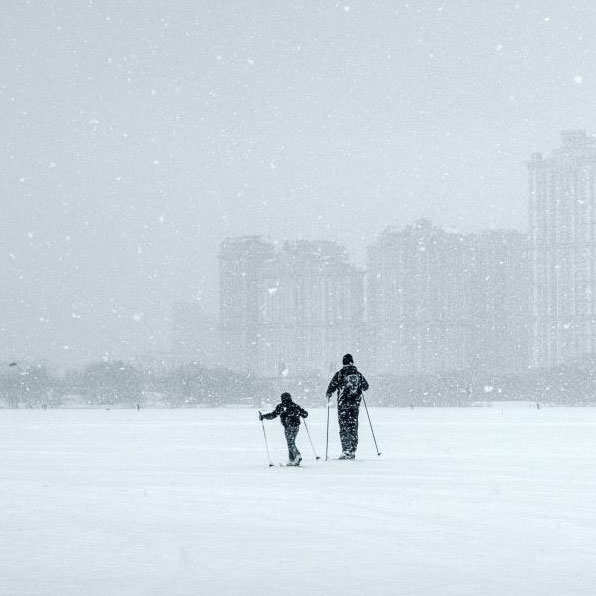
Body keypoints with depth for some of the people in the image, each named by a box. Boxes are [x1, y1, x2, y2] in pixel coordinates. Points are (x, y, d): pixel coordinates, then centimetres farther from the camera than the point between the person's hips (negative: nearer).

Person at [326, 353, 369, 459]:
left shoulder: (340, 374, -7)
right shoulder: (358, 374, 5)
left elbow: (332, 387, -8)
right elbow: (365, 386, 18)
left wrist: (328, 396, 11)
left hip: (343, 404, -3)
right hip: (355, 404, 3)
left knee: (344, 427, -1)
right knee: (353, 427, 10)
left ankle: (346, 450, -9)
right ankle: (353, 451, 9)